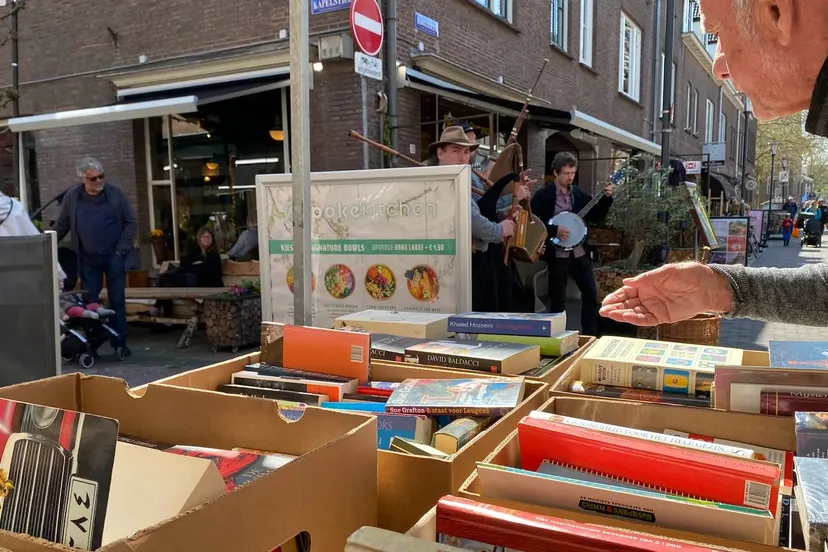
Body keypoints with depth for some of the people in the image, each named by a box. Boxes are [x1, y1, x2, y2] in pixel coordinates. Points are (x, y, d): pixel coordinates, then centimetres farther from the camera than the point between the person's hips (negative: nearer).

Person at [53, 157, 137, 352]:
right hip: (88, 260, 2)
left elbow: (131, 221, -1)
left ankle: (119, 342, 12)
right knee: (89, 303, 5)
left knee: (117, 301, 3)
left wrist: (122, 249, -8)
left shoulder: (115, 193, -4)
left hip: (114, 257, -1)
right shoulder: (72, 197, 1)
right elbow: (61, 226, 12)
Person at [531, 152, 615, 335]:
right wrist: (554, 230, -21)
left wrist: (606, 198, 0)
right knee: (558, 299, 4)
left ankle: (590, 335, 17)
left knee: (591, 294, 5)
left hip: (580, 252, 5)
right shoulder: (543, 195, -6)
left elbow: (596, 217, 12)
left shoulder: (579, 194, 9)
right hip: (557, 255, -5)